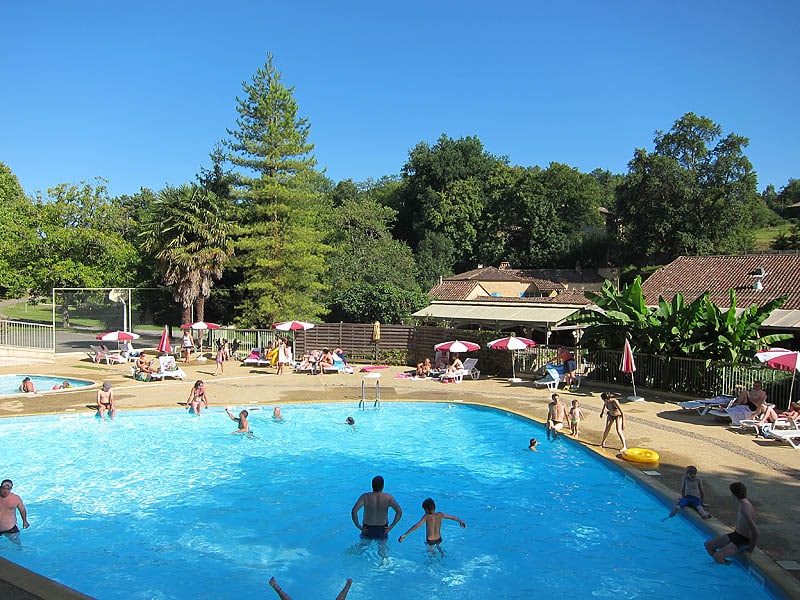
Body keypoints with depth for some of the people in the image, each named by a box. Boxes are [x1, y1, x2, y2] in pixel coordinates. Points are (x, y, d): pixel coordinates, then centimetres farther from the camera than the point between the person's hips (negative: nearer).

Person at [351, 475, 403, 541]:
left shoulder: (365, 497, -14)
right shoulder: (388, 497, -12)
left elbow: (354, 511, -22)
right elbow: (399, 511, -18)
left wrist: (358, 526, -11)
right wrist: (392, 526, -9)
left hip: (367, 530, 0)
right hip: (382, 530, 0)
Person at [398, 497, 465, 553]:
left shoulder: (427, 516, -22)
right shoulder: (440, 515, -9)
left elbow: (417, 526, -32)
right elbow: (453, 517, 5)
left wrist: (404, 535, -35)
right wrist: (460, 521, 25)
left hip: (430, 541, -5)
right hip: (439, 539, 5)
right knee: (438, 546, 35)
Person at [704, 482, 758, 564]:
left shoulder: (745, 509, -29)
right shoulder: (743, 503, 1)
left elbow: (755, 532, -31)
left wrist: (751, 549, -18)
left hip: (743, 541, -9)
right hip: (735, 534, 9)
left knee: (717, 556, -22)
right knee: (708, 545, 3)